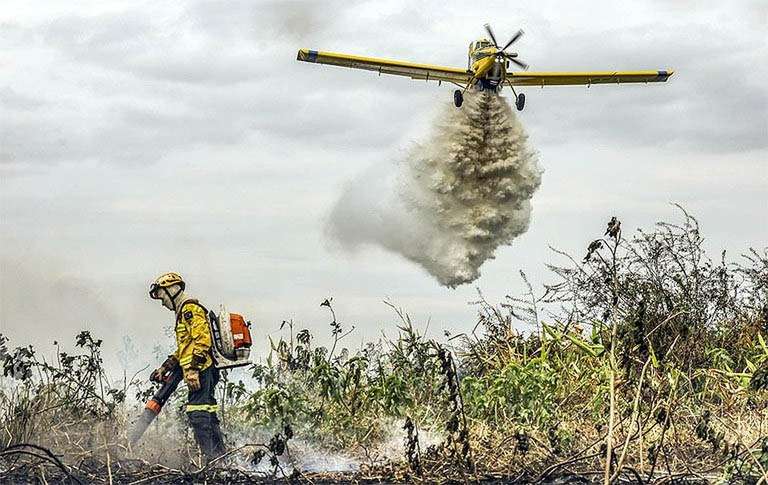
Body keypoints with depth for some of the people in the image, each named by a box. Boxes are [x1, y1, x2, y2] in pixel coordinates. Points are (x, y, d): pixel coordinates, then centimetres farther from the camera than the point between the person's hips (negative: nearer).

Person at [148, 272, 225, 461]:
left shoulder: (191, 309, -7)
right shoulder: (184, 313, 27)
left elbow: (202, 340, -19)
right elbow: (183, 350, 32)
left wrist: (193, 369, -23)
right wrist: (164, 368, 27)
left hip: (201, 372, -11)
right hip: (203, 373, 11)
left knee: (197, 414, -15)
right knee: (208, 415, 9)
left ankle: (212, 459, -20)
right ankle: (220, 458, 10)